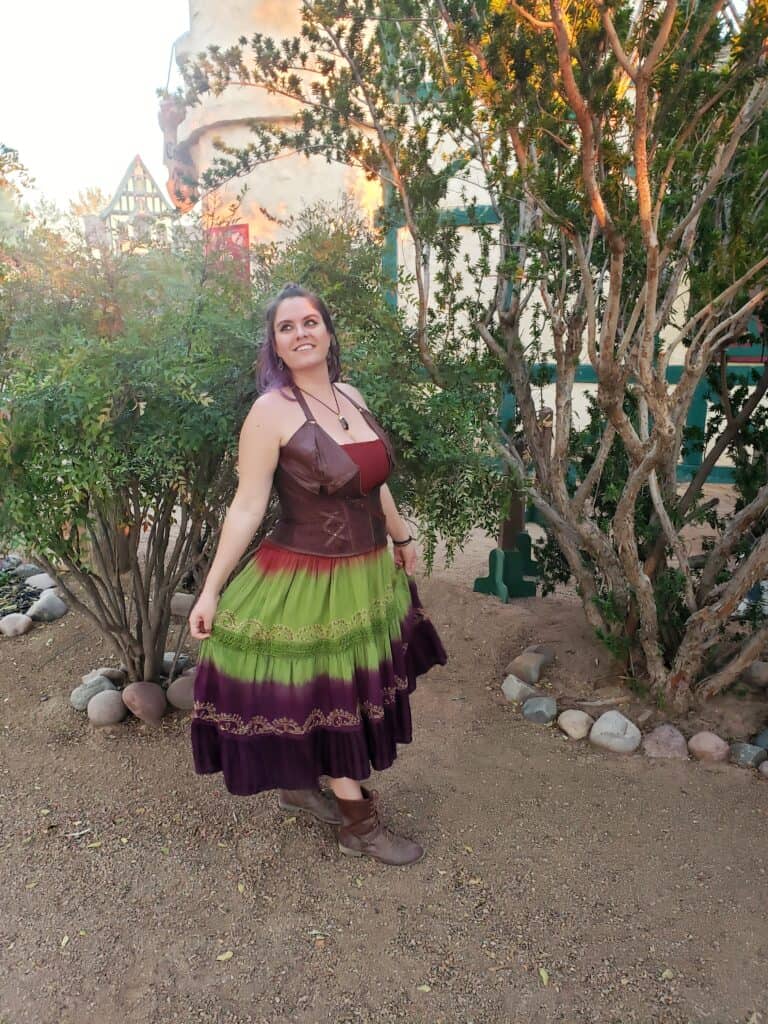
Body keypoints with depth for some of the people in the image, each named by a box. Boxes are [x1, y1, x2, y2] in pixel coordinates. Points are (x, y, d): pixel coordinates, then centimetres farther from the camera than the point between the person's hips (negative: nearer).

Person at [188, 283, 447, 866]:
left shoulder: (351, 396, 5)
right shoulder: (271, 411, -15)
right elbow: (247, 507, -15)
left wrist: (401, 538, 24)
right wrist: (212, 590, -15)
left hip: (368, 573, 7)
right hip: (308, 582, -7)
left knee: (354, 692, 19)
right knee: (331, 700, 7)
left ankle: (299, 784, 43)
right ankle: (359, 825, 27)